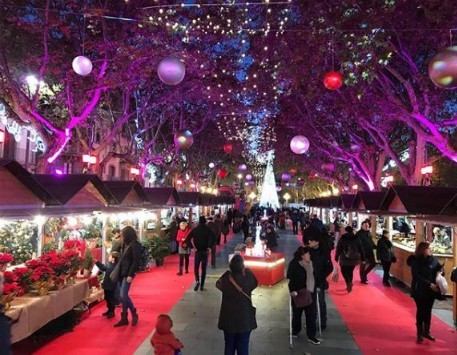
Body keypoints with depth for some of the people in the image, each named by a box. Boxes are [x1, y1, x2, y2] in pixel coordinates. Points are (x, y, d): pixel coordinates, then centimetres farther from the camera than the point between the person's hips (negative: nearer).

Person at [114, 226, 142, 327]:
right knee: (122, 297, 10)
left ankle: (134, 314, 9)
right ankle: (124, 318, 19)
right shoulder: (125, 245, 11)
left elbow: (136, 261, -17)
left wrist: (130, 274, -20)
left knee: (123, 296, -10)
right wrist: (118, 272, 12)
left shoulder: (135, 245, -13)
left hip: (128, 274, -8)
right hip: (121, 273, 8)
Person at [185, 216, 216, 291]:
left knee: (196, 268, 12)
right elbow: (213, 237, -22)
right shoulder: (208, 230, -3)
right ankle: (202, 285, 12)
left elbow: (188, 239, -10)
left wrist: (193, 247, -7)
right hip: (205, 251, 0)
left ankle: (197, 281, -12)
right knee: (204, 269, 11)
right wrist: (209, 247, -13)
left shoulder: (194, 230, 0)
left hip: (197, 251, 0)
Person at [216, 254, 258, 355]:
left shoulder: (225, 279, -16)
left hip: (228, 320, 2)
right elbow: (255, 283, 4)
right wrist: (247, 271, 9)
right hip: (244, 320, -1)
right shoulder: (248, 279, -19)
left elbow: (218, 284, 6)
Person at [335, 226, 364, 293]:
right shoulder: (357, 239, 3)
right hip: (354, 259, 3)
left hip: (344, 259, -3)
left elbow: (338, 249, -4)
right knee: (350, 271, 19)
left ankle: (348, 282, -15)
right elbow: (361, 249, 5)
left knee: (344, 271, 7)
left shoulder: (342, 238, -5)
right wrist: (362, 258, 10)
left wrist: (336, 257, 2)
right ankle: (349, 284, 22)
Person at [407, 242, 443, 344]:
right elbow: (417, 276, -17)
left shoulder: (433, 259, 0)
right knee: (420, 311, 7)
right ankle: (420, 334, 19)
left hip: (431, 291, 4)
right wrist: (429, 284, -22)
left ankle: (426, 332, 30)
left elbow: (439, 268, 11)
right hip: (420, 291, -4)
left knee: (428, 311, 15)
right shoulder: (415, 261, -13)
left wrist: (441, 270, -12)